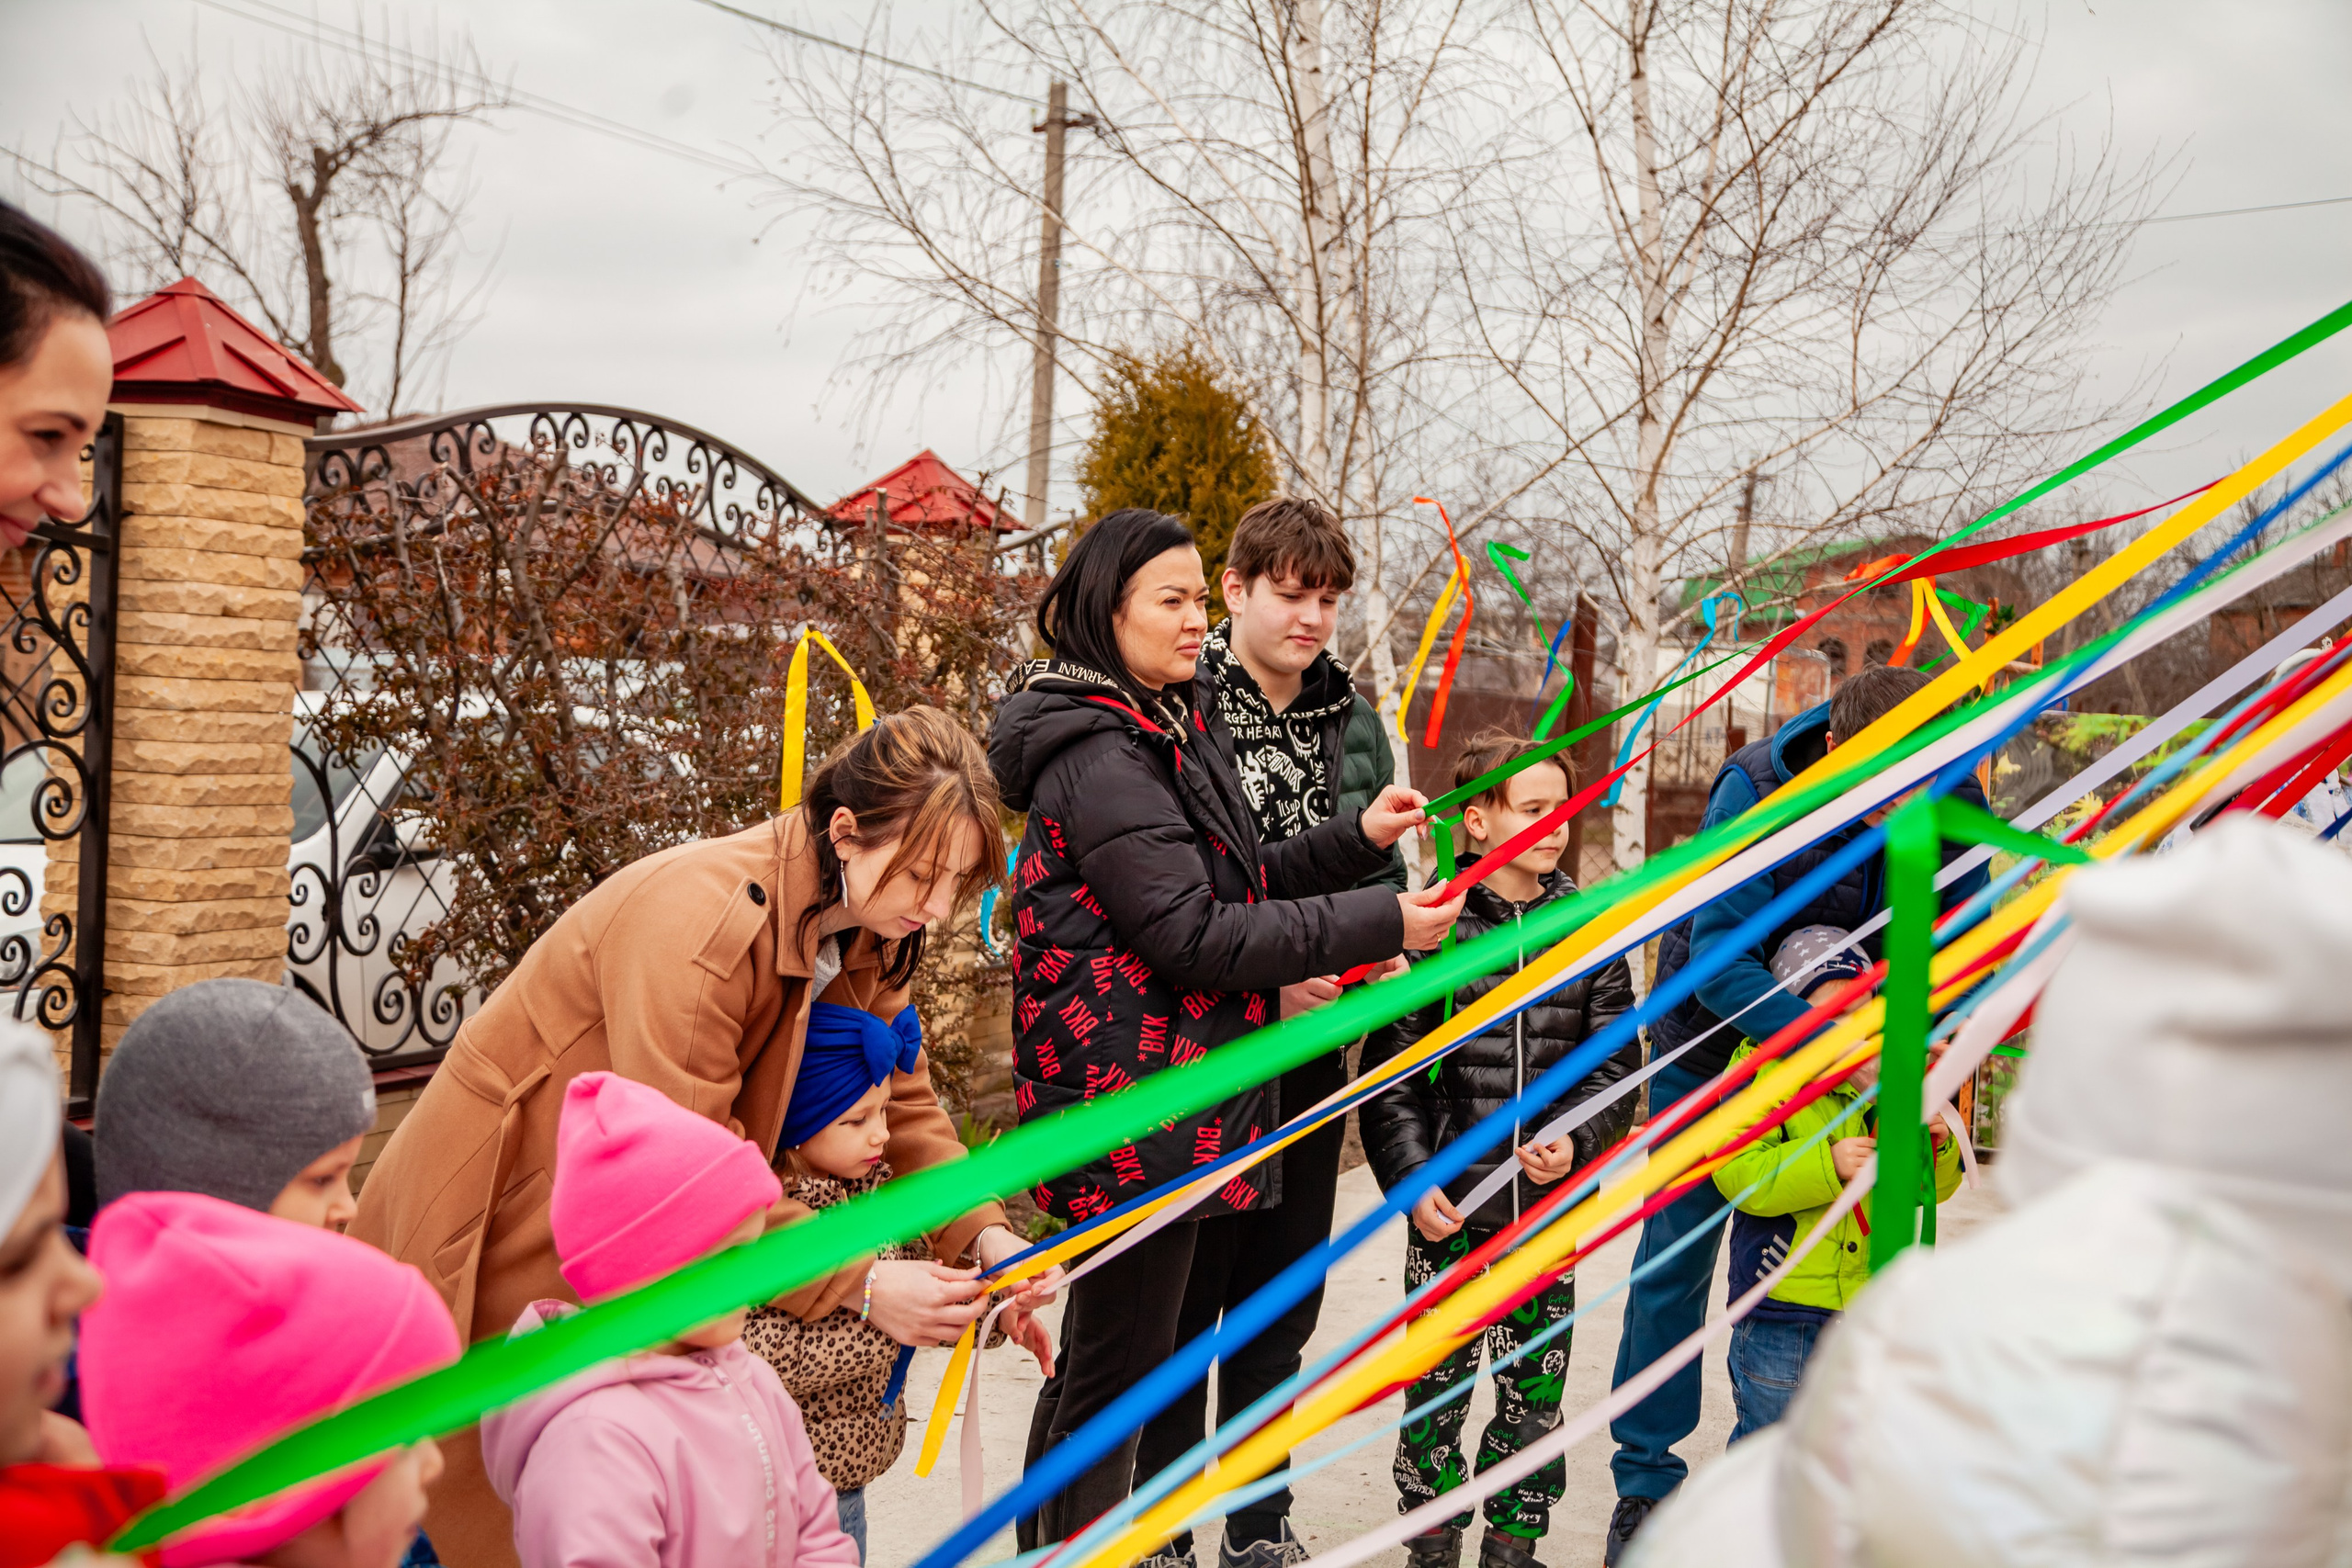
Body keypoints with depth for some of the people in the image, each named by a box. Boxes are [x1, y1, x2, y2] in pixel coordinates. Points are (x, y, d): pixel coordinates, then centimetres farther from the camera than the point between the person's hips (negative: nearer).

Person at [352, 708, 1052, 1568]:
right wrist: (861, 1282, -29)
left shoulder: (867, 931, -3)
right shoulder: (700, 920, -32)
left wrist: (982, 1230, -15)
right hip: (506, 1228, -8)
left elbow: (902, 1100, 2)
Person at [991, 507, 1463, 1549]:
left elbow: (1227, 884, 17)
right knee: (1120, 1360, -1)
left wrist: (1358, 837, 5)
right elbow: (1194, 935, -21)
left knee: (1097, 1355, 20)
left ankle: (1048, 1544, 33)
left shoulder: (1167, 727, 16)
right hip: (1134, 1098, -11)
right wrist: (1379, 926, -18)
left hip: (1142, 1090, 11)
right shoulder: (1101, 757, -17)